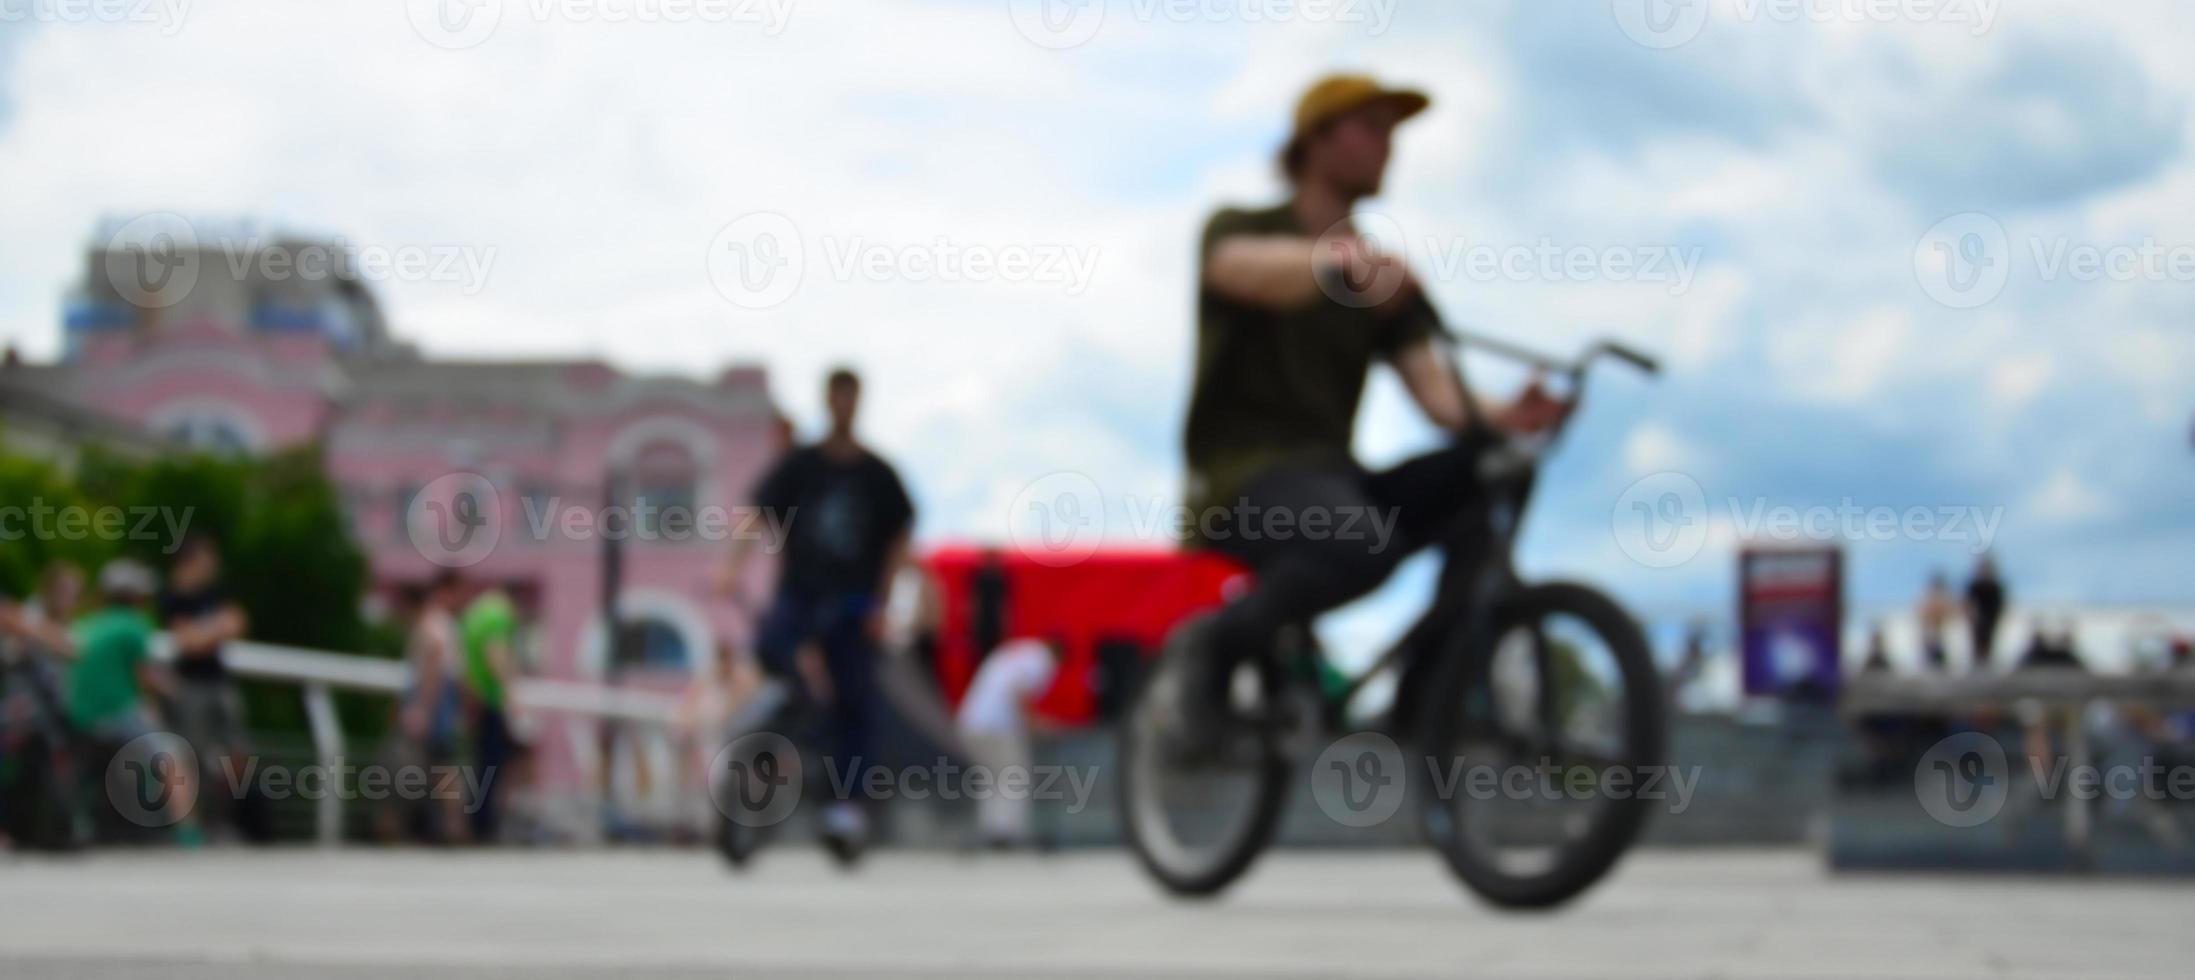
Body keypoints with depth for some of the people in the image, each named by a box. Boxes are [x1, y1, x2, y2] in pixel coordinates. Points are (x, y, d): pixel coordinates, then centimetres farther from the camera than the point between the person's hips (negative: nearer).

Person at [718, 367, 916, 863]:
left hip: (852, 601, 0)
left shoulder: (878, 474, 5)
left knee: (854, 701, -5)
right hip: (799, 591, 0)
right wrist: (735, 566, -21)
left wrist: (880, 603, -4)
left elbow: (899, 541, 7)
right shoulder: (799, 465, 4)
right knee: (768, 646, -35)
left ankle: (847, 805, 0)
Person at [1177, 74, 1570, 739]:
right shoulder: (1239, 228, 2)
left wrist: (1500, 417, -26)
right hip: (1245, 478, -5)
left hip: (1332, 476, 6)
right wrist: (1338, 260, -48)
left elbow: (1434, 386, -1)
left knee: (1485, 468, -22)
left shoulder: (1390, 281, 15)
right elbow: (1244, 267, -26)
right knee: (1363, 547, -38)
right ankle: (1223, 645, -11)